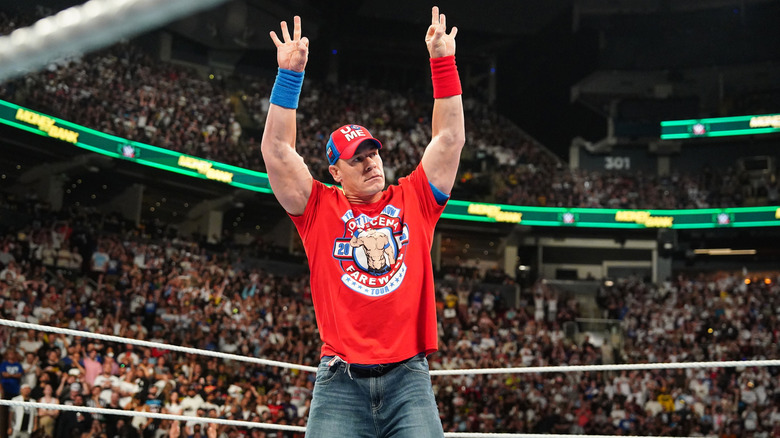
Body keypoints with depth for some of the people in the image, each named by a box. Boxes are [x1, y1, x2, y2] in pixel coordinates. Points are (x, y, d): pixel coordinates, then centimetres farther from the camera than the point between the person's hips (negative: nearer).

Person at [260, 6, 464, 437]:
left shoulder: (412, 201, 14)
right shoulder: (321, 209, 10)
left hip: (408, 375, 1)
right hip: (340, 380, -1)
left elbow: (450, 139, 13)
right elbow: (276, 151, 3)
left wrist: (442, 61, 9)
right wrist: (289, 74, -1)